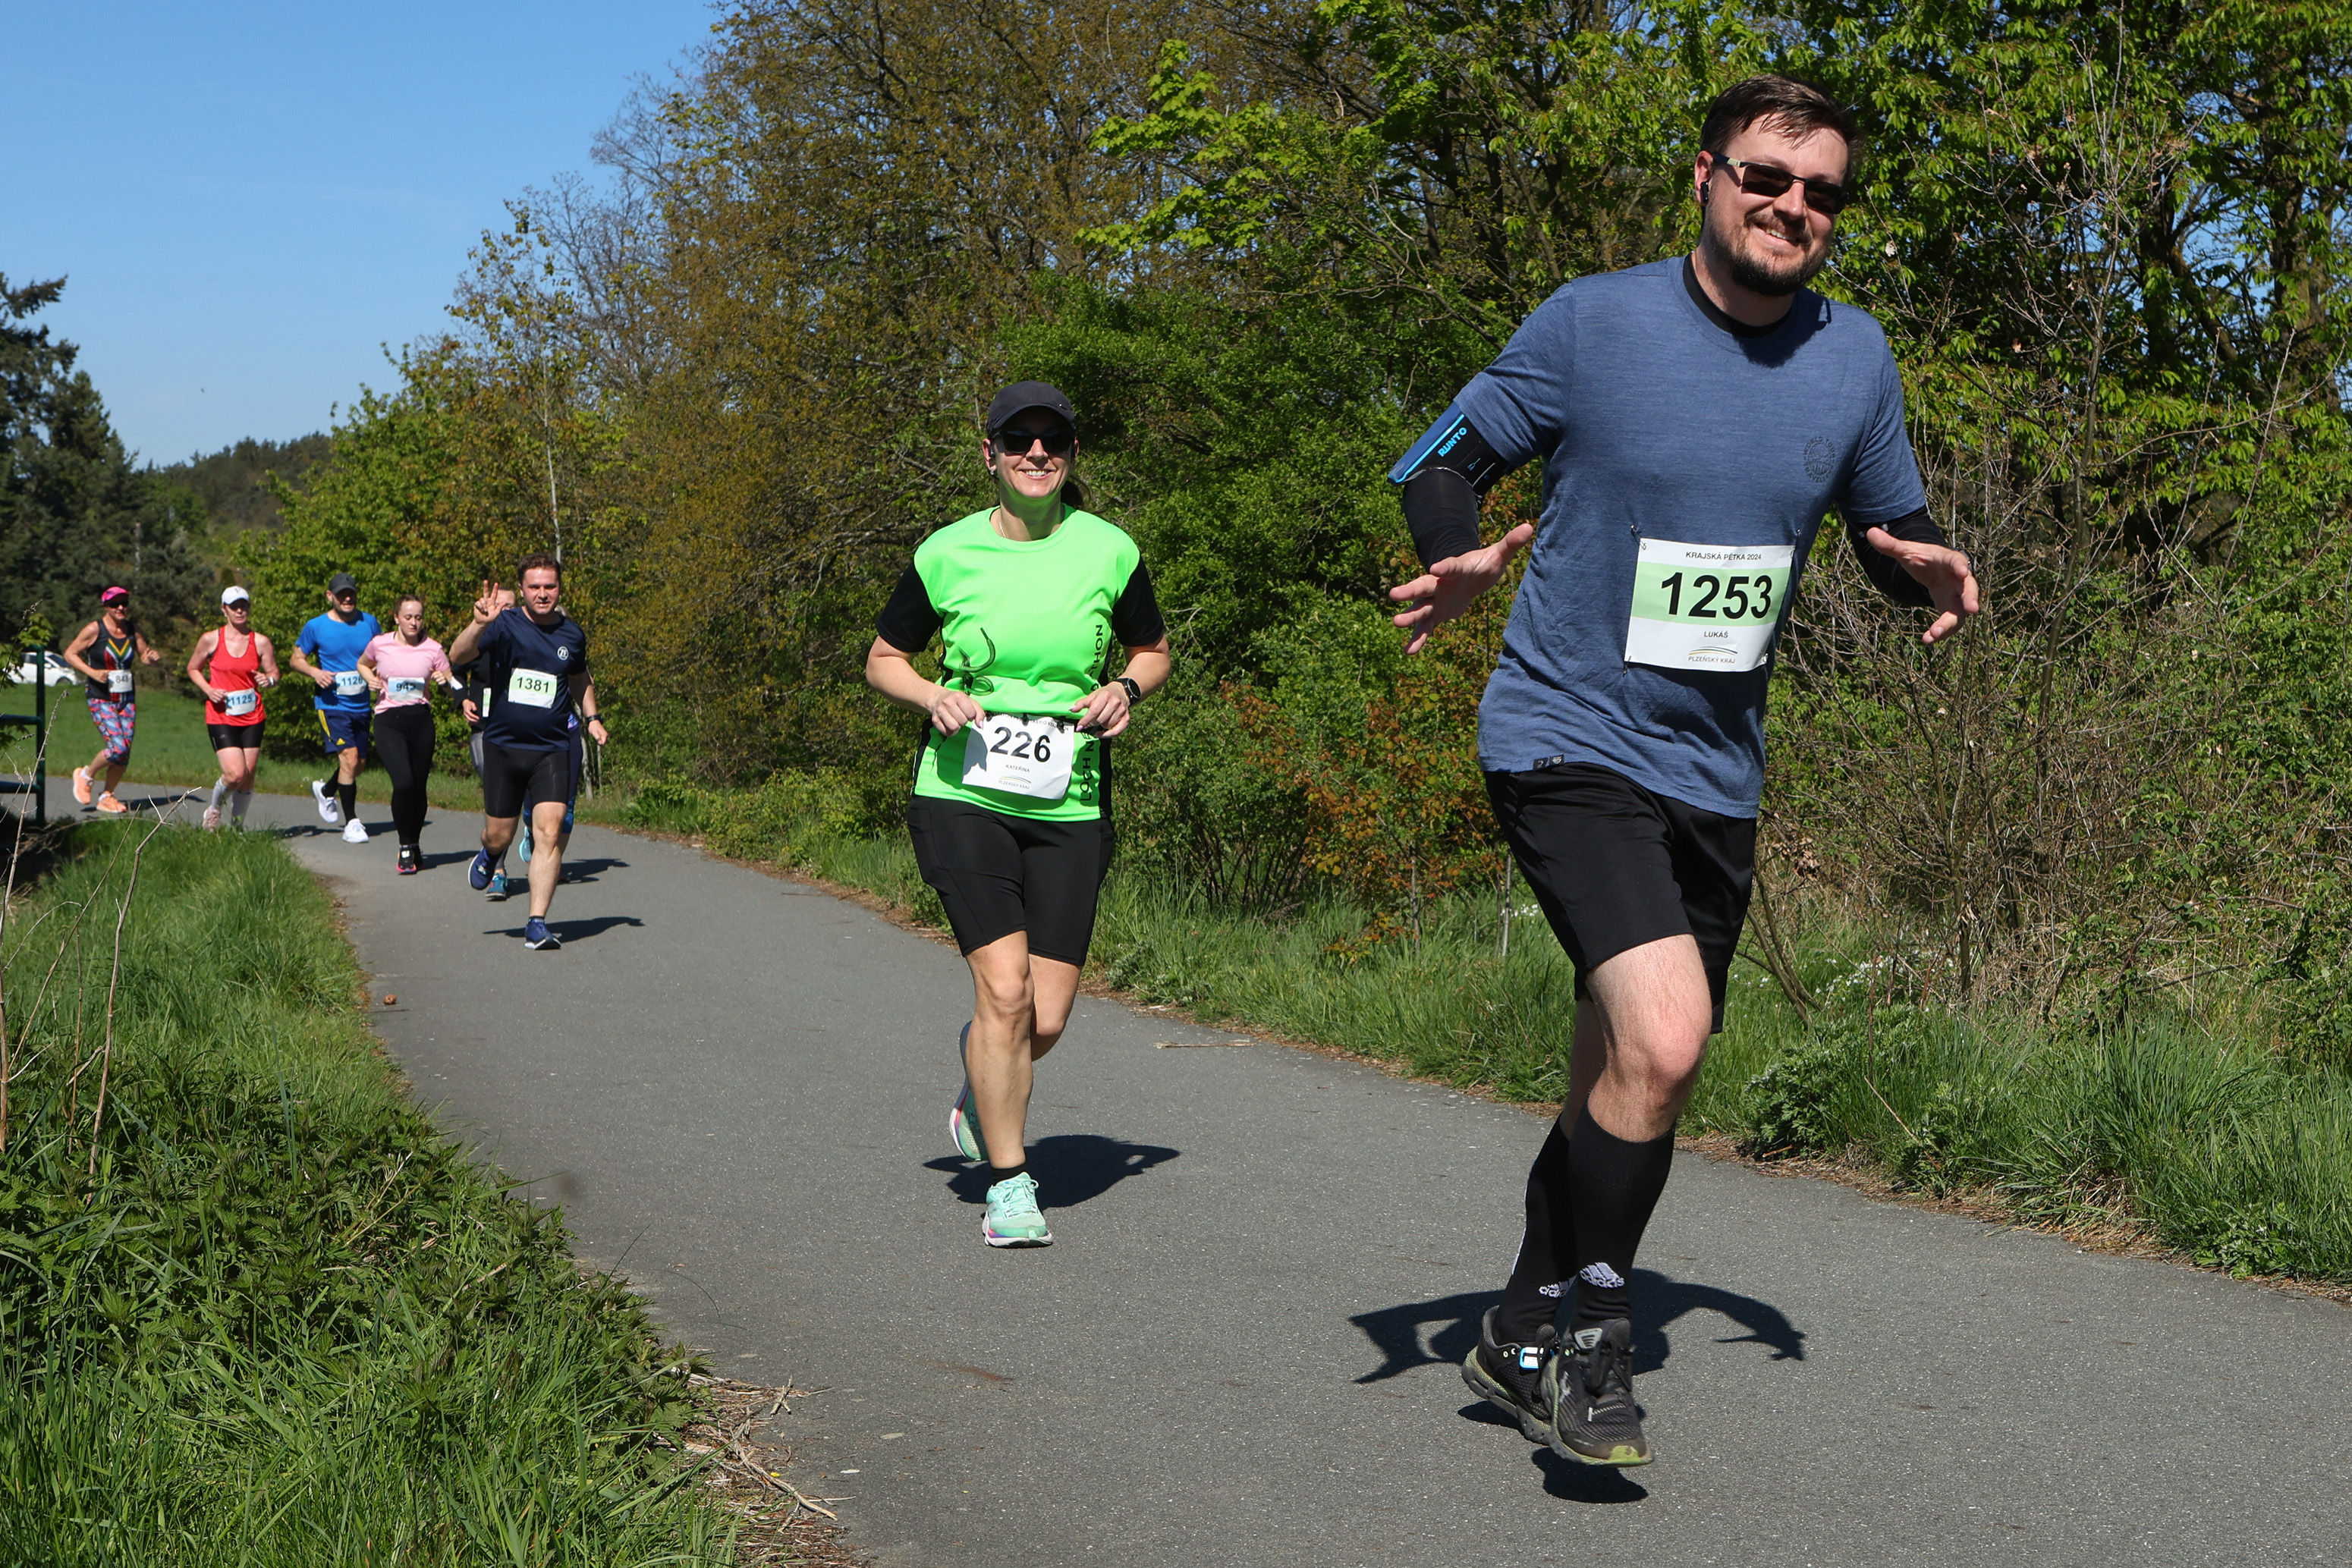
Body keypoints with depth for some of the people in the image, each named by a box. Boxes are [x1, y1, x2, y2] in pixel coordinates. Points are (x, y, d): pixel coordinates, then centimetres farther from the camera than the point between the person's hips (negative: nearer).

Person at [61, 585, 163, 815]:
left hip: (127, 699, 5)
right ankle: (85, 775, 10)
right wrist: (92, 672, -16)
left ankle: (106, 796, 19)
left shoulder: (132, 629, 6)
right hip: (101, 699, -5)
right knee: (118, 747, -17)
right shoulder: (95, 629, -8)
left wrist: (153, 657, -6)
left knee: (125, 753, 1)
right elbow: (70, 653, -3)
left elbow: (144, 655, 17)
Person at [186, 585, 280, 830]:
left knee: (248, 778, 4)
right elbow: (193, 669, 10)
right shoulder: (211, 640, -2)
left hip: (252, 717, 3)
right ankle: (214, 807, 15)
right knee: (235, 774, -15)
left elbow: (274, 672, 7)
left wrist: (268, 680, -17)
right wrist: (208, 690, -8)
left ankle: (238, 825, 22)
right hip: (220, 717, -2)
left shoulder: (261, 642, 1)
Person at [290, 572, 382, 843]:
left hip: (362, 706, 5)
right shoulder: (315, 627, -3)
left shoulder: (369, 623, 5)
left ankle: (325, 790, 44)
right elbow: (297, 658, 6)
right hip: (332, 706, -5)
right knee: (349, 758, -18)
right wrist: (315, 672, -14)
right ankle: (351, 822, -10)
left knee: (359, 764, 13)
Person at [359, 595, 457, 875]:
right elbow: (362, 664, 23)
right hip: (388, 721, -2)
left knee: (418, 787, 6)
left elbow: (452, 684, 10)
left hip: (421, 720, 2)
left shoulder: (433, 649, 3)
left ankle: (414, 847, 27)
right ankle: (406, 849, -5)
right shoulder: (379, 644, 3)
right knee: (403, 783, -19)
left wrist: (445, 681, -13)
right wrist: (371, 679, 2)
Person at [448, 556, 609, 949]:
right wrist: (479, 626, -41)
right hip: (503, 745, -1)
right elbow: (457, 657, -23)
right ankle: (490, 856, 47)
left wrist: (592, 717, 12)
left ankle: (537, 924, -10)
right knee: (499, 835, 8)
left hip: (551, 748, 1)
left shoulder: (572, 634, 6)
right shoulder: (504, 626, -7)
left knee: (549, 832, -13)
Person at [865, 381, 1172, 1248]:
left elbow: (1154, 650, 17)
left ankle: (982, 1081, 37)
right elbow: (883, 660, 10)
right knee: (1004, 989, -15)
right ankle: (1008, 1183, 2)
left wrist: (1126, 688, -5)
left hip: (1070, 804, 2)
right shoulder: (947, 553, -2)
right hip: (963, 793, -2)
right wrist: (934, 695, -10)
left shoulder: (1110, 551, 1)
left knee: (1047, 1020, 0)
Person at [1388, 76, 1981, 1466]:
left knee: (1625, 1087, 15)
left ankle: (1523, 1337, 36)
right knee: (1663, 1041, -25)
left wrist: (1930, 570, -8)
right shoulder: (1594, 323, -9)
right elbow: (1445, 460, 0)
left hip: (1716, 774, 6)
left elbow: (1892, 522, 16)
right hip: (1569, 739, -6)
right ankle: (1593, 1337, -3)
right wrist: (1457, 561, -21)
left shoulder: (1857, 356, 4)